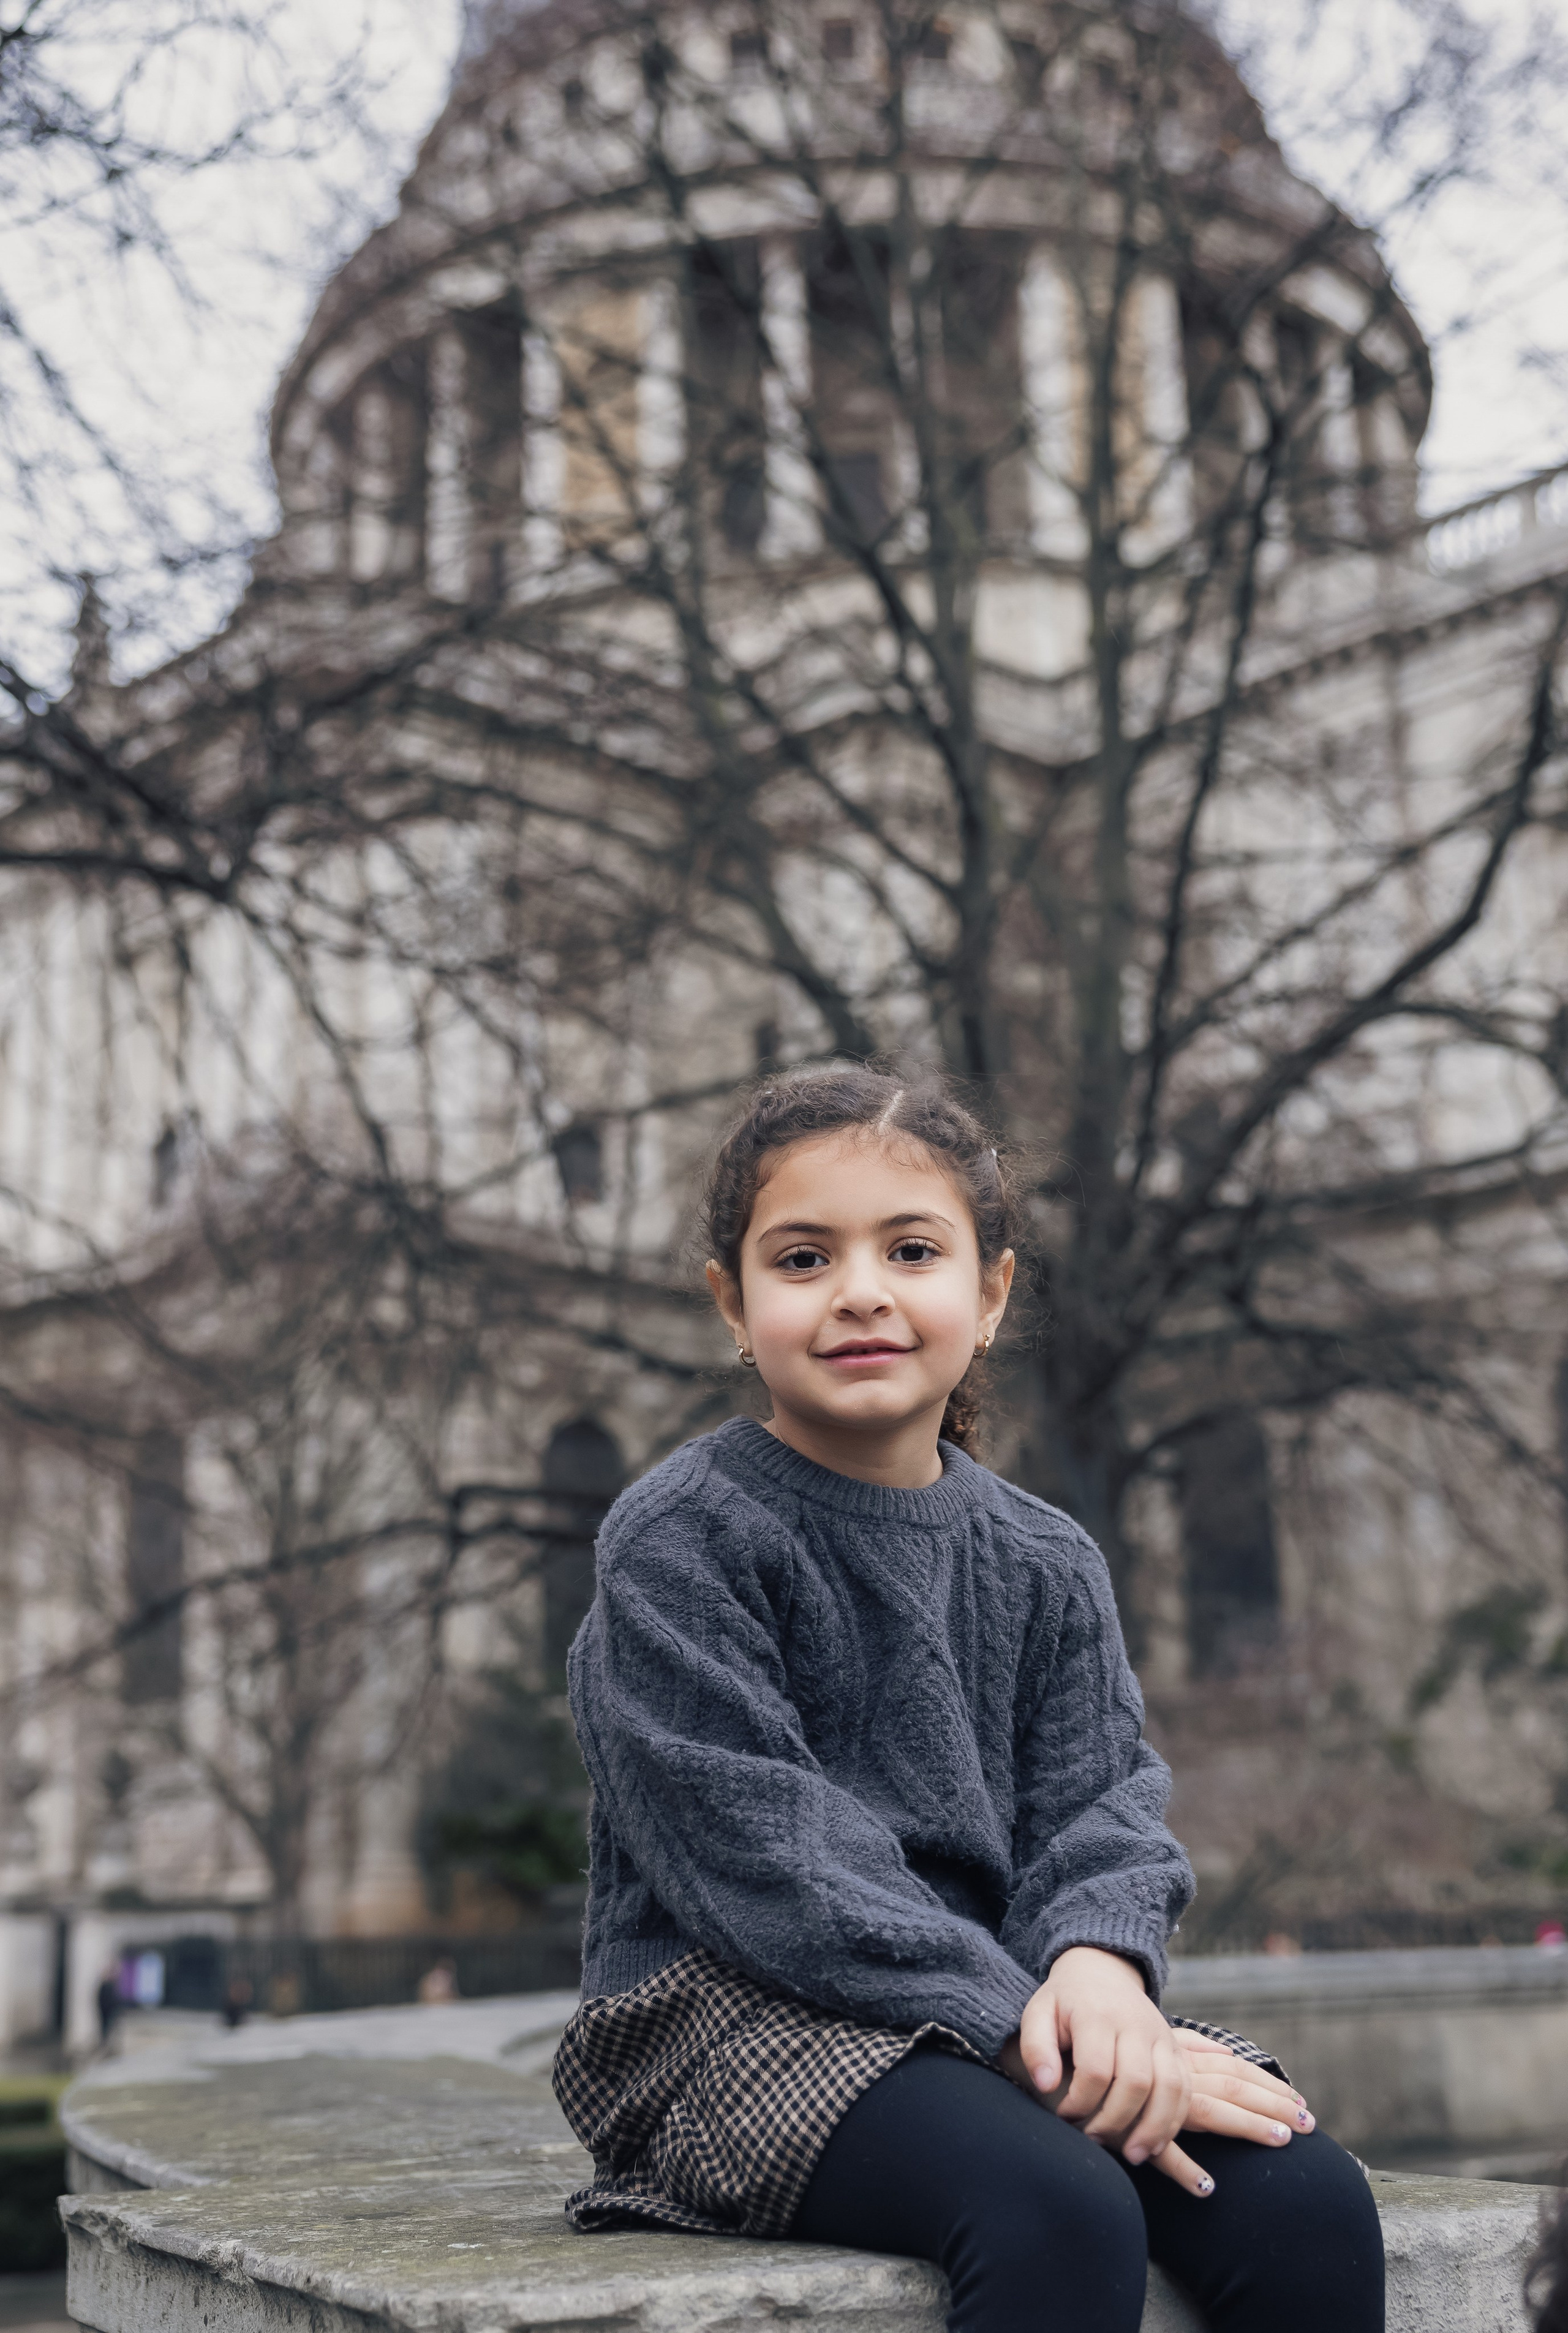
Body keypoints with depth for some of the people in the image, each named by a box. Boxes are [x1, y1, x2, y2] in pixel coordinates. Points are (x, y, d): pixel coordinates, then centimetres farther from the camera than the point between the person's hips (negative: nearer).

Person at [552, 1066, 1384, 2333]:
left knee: (1310, 2203, -18)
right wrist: (1008, 2019, -22)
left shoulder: (1048, 1564, 11)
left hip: (1007, 1999, 6)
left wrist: (1096, 1960, -19)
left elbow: (1098, 1810, 4)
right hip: (739, 2015, -5)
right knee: (1064, 2210, -33)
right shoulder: (679, 1540, -7)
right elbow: (760, 1860, -15)